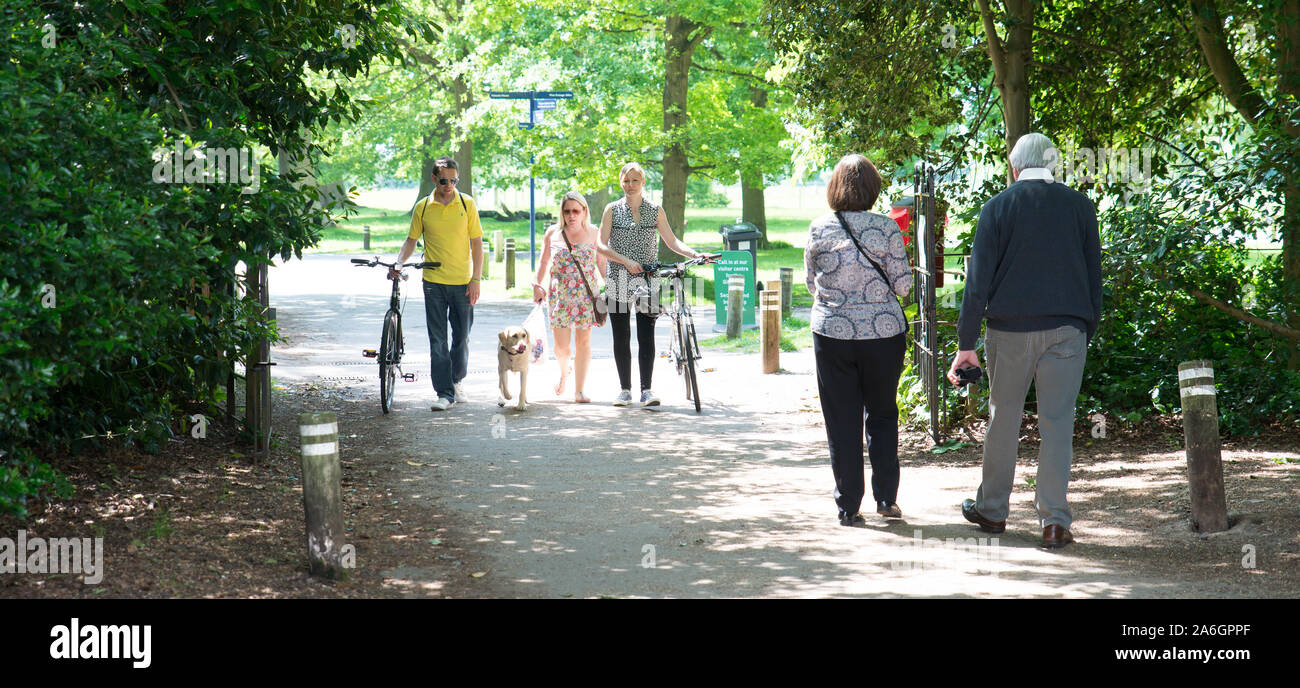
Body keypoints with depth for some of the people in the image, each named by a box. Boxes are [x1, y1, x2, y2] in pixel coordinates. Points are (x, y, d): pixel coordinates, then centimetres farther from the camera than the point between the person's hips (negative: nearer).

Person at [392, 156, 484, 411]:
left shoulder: (467, 204, 1)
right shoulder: (423, 207, 2)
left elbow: (477, 244, 2)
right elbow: (411, 240, 10)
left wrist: (476, 280, -4)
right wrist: (398, 264, -7)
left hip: (462, 282, 0)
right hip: (433, 281, 0)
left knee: (461, 337, 8)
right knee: (437, 340, -2)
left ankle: (456, 381, 29)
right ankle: (445, 393, 2)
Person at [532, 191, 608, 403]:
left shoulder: (594, 233, 3)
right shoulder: (552, 233, 6)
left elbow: (602, 262, 8)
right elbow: (544, 261, 17)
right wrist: (537, 285, 10)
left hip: (587, 295, -1)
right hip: (560, 295, 1)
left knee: (583, 342, -1)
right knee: (561, 345, -3)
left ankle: (579, 390, 5)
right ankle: (564, 373, 31)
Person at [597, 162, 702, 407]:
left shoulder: (655, 210, 7)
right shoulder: (612, 210, 4)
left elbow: (672, 242, 8)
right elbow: (601, 246, -3)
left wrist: (695, 254, -8)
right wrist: (626, 261, -16)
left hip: (647, 279, 0)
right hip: (619, 280, 0)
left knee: (646, 336, -8)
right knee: (621, 337, 3)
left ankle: (646, 389, -8)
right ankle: (625, 389, 10)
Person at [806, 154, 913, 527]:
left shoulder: (819, 229, -3)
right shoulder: (887, 229, -7)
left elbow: (811, 283, 6)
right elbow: (903, 285, -5)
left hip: (831, 332, 0)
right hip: (884, 331, 0)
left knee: (841, 422, 7)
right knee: (882, 413, 16)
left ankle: (848, 507, 9)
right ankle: (886, 497, 13)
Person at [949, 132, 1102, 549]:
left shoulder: (998, 207, -2)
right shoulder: (1080, 206, 3)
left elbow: (979, 279, -4)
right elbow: (1094, 275, 7)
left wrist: (966, 342, -1)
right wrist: (1087, 332, 16)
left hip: (1009, 329, -1)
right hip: (1066, 328, 1)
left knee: (1003, 419, 12)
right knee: (1057, 422, 2)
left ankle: (992, 509, 24)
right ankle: (1054, 520, -2)